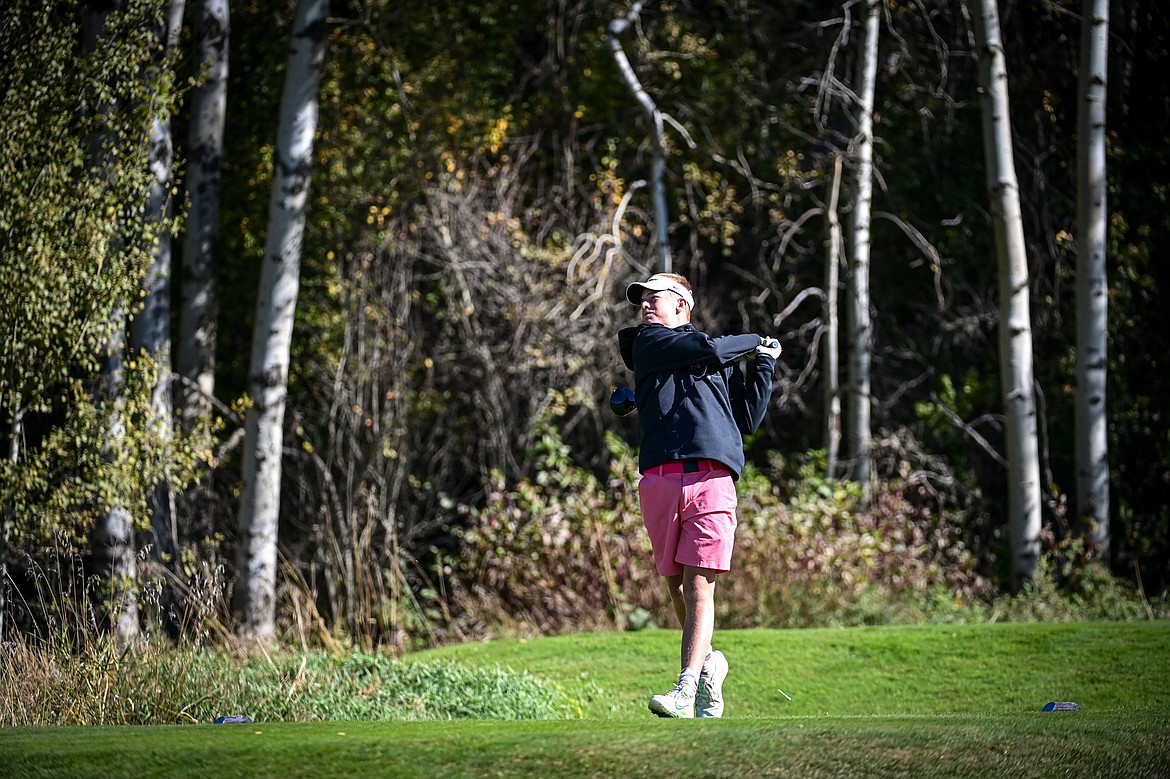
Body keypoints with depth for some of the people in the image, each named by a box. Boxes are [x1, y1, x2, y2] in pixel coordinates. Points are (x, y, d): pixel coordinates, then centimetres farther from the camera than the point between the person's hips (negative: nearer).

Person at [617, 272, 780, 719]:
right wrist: (756, 342, 18)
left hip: (711, 479, 0)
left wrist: (763, 365, 17)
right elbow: (708, 349, 3)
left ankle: (685, 692, -18)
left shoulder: (725, 363, 24)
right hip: (659, 479, 0)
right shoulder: (647, 343, 16)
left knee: (699, 583, -11)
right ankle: (708, 663, 27)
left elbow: (748, 421, 19)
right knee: (675, 583, 4)